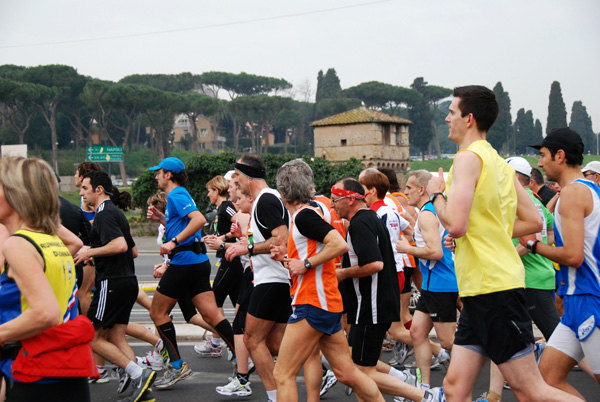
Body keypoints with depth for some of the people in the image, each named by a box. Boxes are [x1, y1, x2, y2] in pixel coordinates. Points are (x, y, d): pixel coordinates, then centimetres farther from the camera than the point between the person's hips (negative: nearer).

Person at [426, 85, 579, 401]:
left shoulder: (468, 158, -11)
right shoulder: (499, 163, 17)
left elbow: (455, 225, -22)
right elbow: (533, 222, 19)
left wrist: (436, 193, -4)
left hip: (491, 286, -10)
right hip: (479, 291, 10)